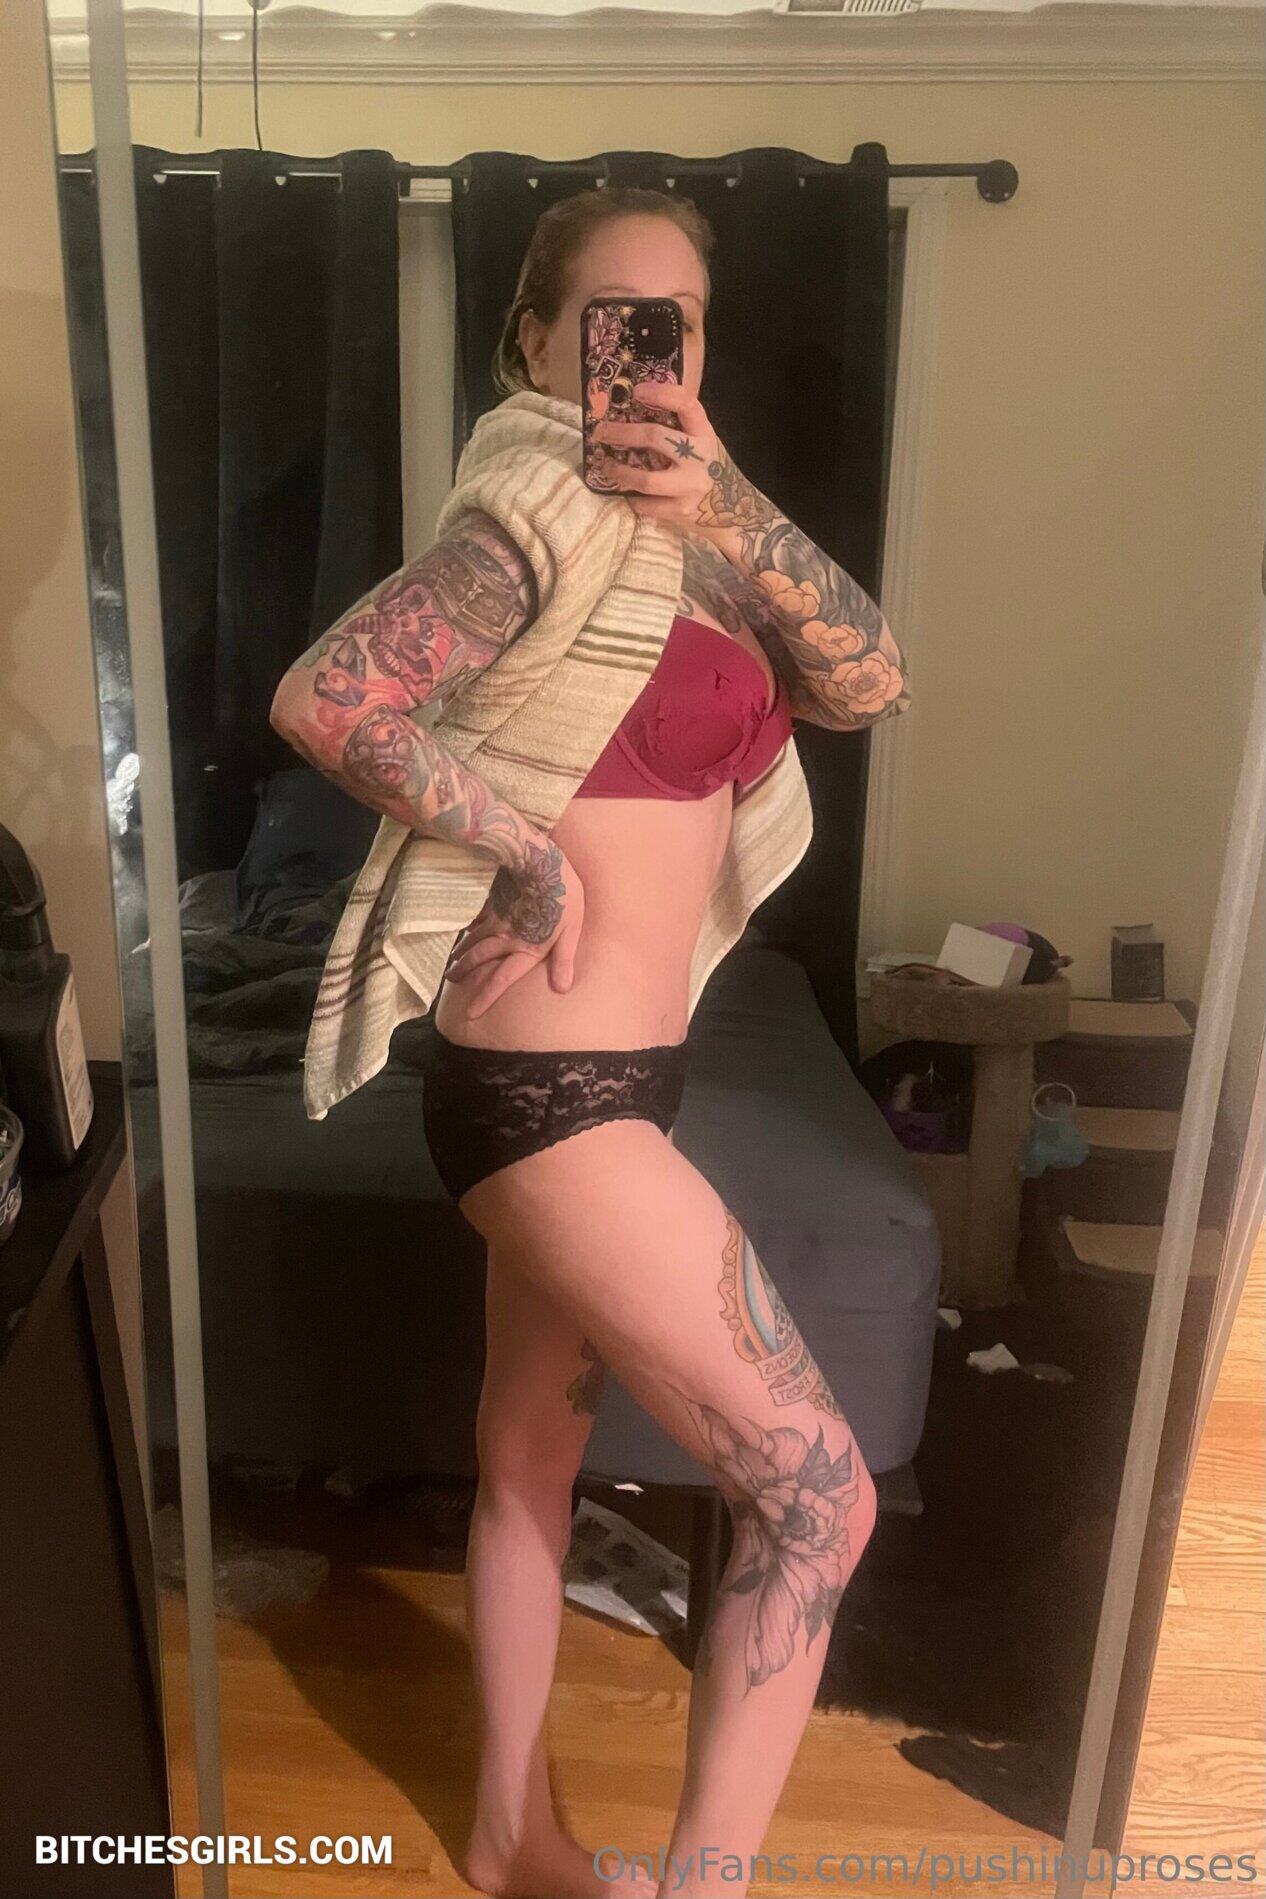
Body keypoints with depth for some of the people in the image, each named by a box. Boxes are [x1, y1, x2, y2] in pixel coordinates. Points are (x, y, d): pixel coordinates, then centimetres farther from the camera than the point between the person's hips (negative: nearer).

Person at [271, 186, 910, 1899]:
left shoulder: (689, 538, 12)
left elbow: (871, 686, -2)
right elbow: (316, 698, -23)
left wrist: (734, 508, -16)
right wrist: (529, 853, -18)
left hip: (591, 1082, 9)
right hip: (556, 1090, -9)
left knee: (532, 1453, 21)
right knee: (819, 1493, -2)